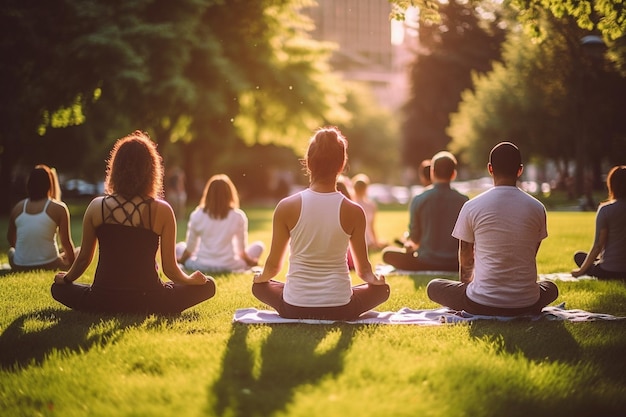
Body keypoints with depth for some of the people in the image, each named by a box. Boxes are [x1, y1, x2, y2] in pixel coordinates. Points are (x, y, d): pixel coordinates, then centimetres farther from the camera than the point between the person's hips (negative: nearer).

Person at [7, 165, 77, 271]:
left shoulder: (18, 207, 5)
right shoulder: (58, 208, -5)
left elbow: (10, 240, 17)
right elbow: (66, 243, -3)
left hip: (20, 267, 5)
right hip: (48, 266, -4)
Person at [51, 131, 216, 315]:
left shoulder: (97, 207, -3)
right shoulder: (161, 210, -8)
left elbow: (84, 258, 7)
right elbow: (170, 269, -5)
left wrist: (66, 278, 29)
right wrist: (190, 280, 17)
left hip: (103, 302, 2)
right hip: (146, 303, -1)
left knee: (59, 287, 30)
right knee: (207, 285, 17)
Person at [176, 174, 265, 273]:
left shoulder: (197, 216, -9)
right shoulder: (238, 216, -11)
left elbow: (190, 247, 0)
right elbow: (242, 248, 0)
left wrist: (180, 261, 20)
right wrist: (249, 261, 21)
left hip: (202, 266, -3)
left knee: (180, 247, 26)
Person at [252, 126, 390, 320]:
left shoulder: (286, 207, -8)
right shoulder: (353, 211, -8)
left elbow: (273, 265, 1)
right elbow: (364, 270, 2)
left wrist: (261, 276, 24)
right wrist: (375, 279, 26)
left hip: (294, 309, 1)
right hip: (340, 309, 0)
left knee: (260, 285, 32)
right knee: (382, 288, 27)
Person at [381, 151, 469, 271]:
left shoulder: (419, 200, -7)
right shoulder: (463, 201, -4)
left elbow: (415, 238, 1)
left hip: (425, 263, -2)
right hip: (456, 265, 2)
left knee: (387, 253, 18)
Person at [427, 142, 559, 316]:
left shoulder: (472, 207, -6)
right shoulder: (537, 208, -1)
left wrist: (466, 283, 30)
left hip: (481, 303, -2)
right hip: (526, 304, 2)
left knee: (433, 287, 23)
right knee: (551, 288, 36)